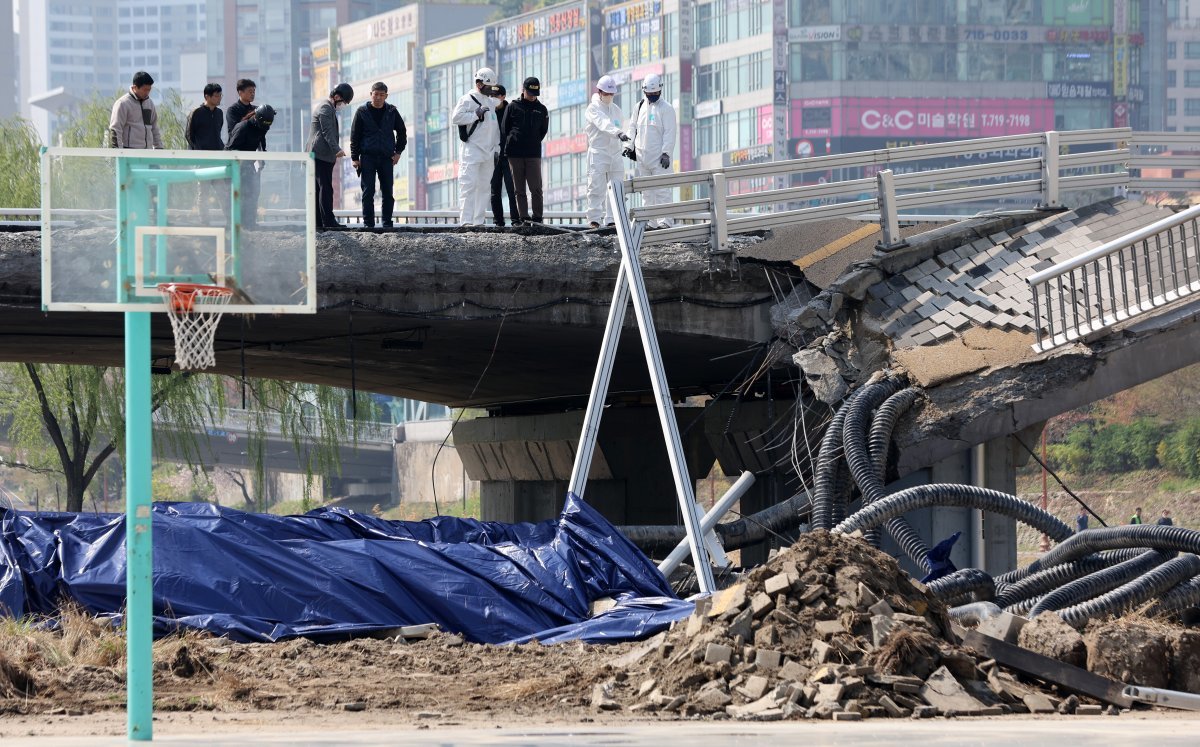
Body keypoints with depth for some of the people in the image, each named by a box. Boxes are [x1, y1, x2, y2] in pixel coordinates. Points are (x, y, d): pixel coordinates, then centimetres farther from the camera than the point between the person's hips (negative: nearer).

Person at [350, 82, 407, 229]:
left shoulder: (392, 112, 6)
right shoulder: (362, 112, 2)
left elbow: (402, 131, 17)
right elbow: (354, 135, 3)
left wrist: (398, 152, 8)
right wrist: (355, 157, -2)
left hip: (386, 158, 2)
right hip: (368, 157, -2)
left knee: (387, 192, 1)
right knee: (368, 192, -5)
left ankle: (387, 222, 8)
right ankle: (368, 222, -1)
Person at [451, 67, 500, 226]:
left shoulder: (491, 102, 19)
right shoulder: (468, 100, -4)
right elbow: (455, 118, -16)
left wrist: (496, 149, 18)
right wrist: (476, 115, -18)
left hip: (488, 152, 8)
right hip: (471, 151, -8)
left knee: (484, 186, 7)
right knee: (469, 185, -12)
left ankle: (479, 220, 10)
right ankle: (466, 220, -17)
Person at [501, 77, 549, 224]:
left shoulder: (541, 109, 10)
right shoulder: (513, 107, 6)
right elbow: (504, 129, 7)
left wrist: (534, 143, 8)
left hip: (534, 154, 0)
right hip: (514, 154, 0)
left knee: (536, 188, -8)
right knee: (519, 189, 1)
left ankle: (537, 218, -3)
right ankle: (523, 218, 3)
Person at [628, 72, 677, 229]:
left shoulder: (666, 109, -4)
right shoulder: (640, 107, 14)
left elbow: (669, 133, -9)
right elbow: (634, 128, 22)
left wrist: (666, 153, -16)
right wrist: (631, 147, 13)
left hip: (659, 156, -6)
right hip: (642, 156, 6)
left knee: (661, 190, -9)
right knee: (646, 191, 7)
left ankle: (665, 221, -9)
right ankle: (649, 221, 10)